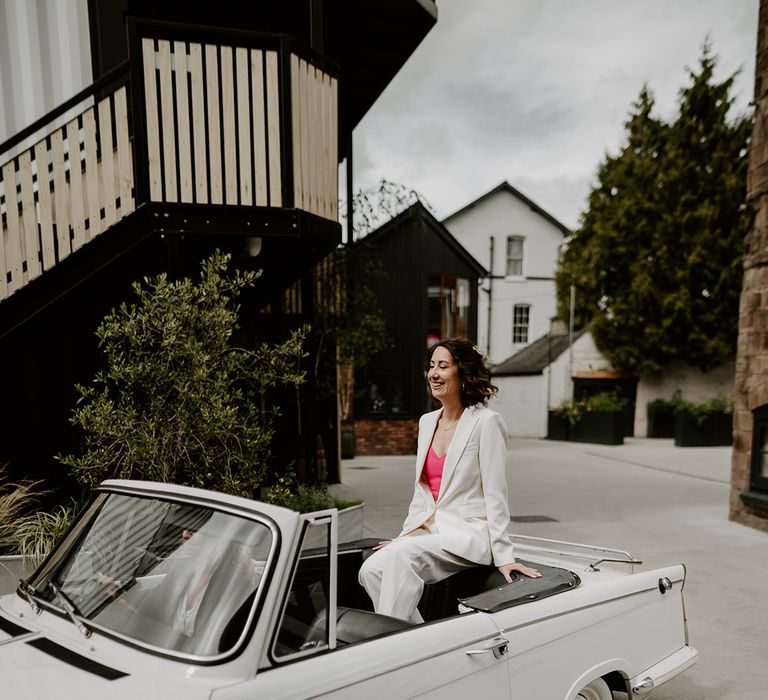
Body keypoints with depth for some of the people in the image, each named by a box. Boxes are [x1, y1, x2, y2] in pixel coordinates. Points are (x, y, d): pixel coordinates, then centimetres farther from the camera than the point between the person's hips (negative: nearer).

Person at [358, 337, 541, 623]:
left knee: (400, 556, -30)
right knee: (370, 570, -17)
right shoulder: (427, 421, 13)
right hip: (427, 530, 7)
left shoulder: (486, 422, -8)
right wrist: (404, 535, 15)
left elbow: (495, 494, -9)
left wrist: (504, 556, -10)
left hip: (468, 534, -7)